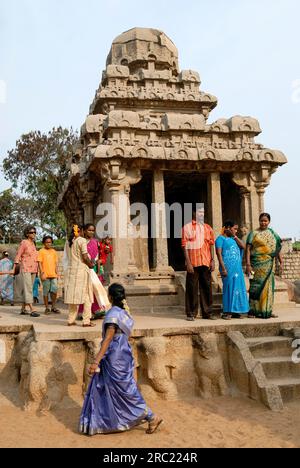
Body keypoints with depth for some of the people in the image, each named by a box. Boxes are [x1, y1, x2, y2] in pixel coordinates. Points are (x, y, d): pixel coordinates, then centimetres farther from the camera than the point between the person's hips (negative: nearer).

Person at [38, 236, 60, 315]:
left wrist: (57, 273, 10)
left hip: (53, 274, 4)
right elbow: (39, 263, -3)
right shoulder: (41, 251, 2)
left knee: (54, 290, -2)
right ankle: (47, 308, 10)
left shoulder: (54, 251, 16)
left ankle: (53, 307, 12)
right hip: (45, 275, -4)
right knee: (46, 291, 2)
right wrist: (42, 273, -12)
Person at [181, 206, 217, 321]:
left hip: (206, 262, 4)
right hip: (193, 263, -4)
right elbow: (185, 246, -3)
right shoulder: (187, 227, 2)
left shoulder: (208, 228, 14)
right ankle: (191, 313, 7)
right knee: (192, 288, -1)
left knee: (206, 287, 7)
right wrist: (188, 262, -11)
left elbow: (211, 245, 14)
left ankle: (207, 312, 16)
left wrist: (212, 260, 4)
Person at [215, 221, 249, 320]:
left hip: (238, 268, 7)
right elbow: (219, 254, -10)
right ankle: (227, 312, -2)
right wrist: (223, 268, -18)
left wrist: (235, 236, 7)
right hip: (228, 268, -7)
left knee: (238, 288, 5)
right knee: (229, 287, -6)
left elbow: (243, 246, 8)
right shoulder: (221, 238, -1)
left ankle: (236, 310, 12)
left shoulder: (233, 239, 20)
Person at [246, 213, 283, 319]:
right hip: (257, 264, -4)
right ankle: (253, 310, 3)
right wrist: (248, 265, -13)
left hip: (269, 265, 4)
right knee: (256, 286, -3)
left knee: (268, 286, 5)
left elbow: (278, 249, 13)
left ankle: (267, 310, 11)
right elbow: (248, 249, -5)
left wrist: (281, 262, 3)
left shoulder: (273, 234, 13)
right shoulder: (254, 233, 1)